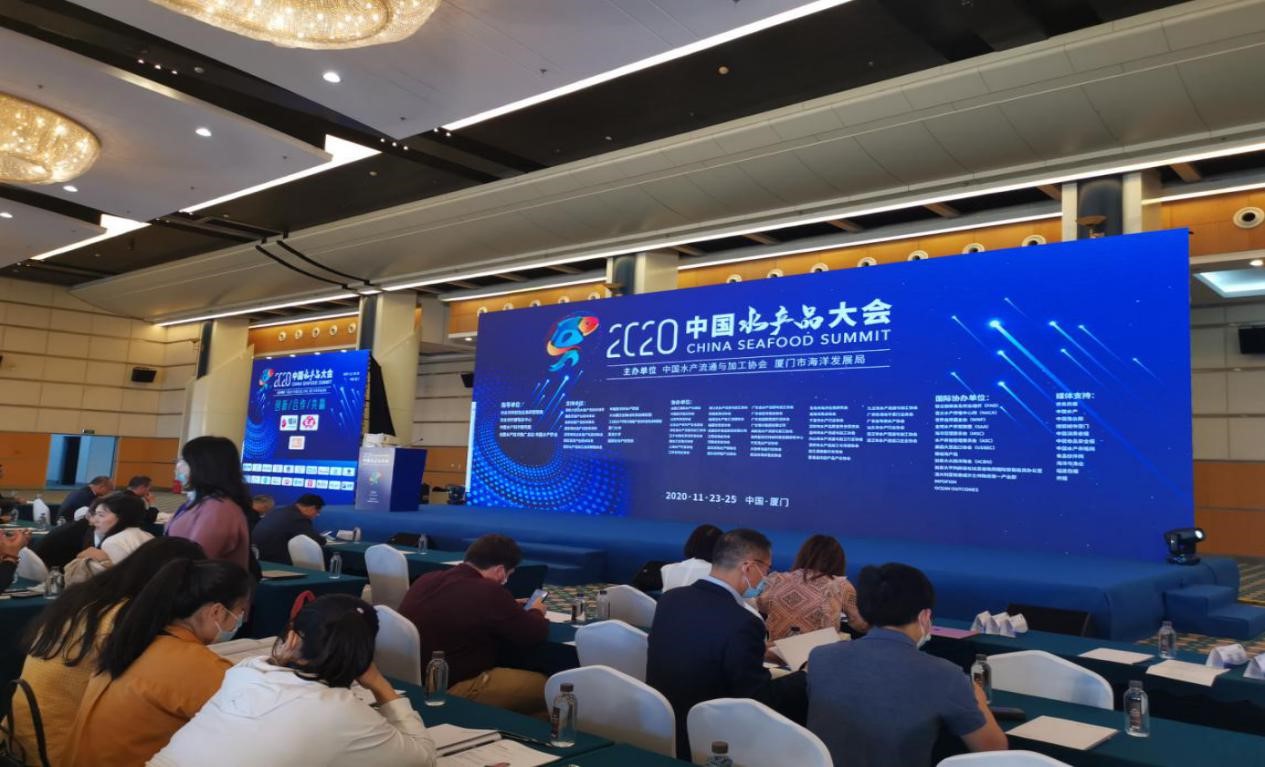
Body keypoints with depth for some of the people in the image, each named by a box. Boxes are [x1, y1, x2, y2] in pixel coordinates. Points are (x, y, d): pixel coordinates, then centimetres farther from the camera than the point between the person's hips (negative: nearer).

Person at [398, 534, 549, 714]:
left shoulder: (426, 580, 5)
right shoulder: (489, 593, -20)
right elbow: (537, 633, -9)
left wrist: (511, 608, 25)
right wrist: (536, 612, 13)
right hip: (451, 689, -9)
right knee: (541, 685, -1)